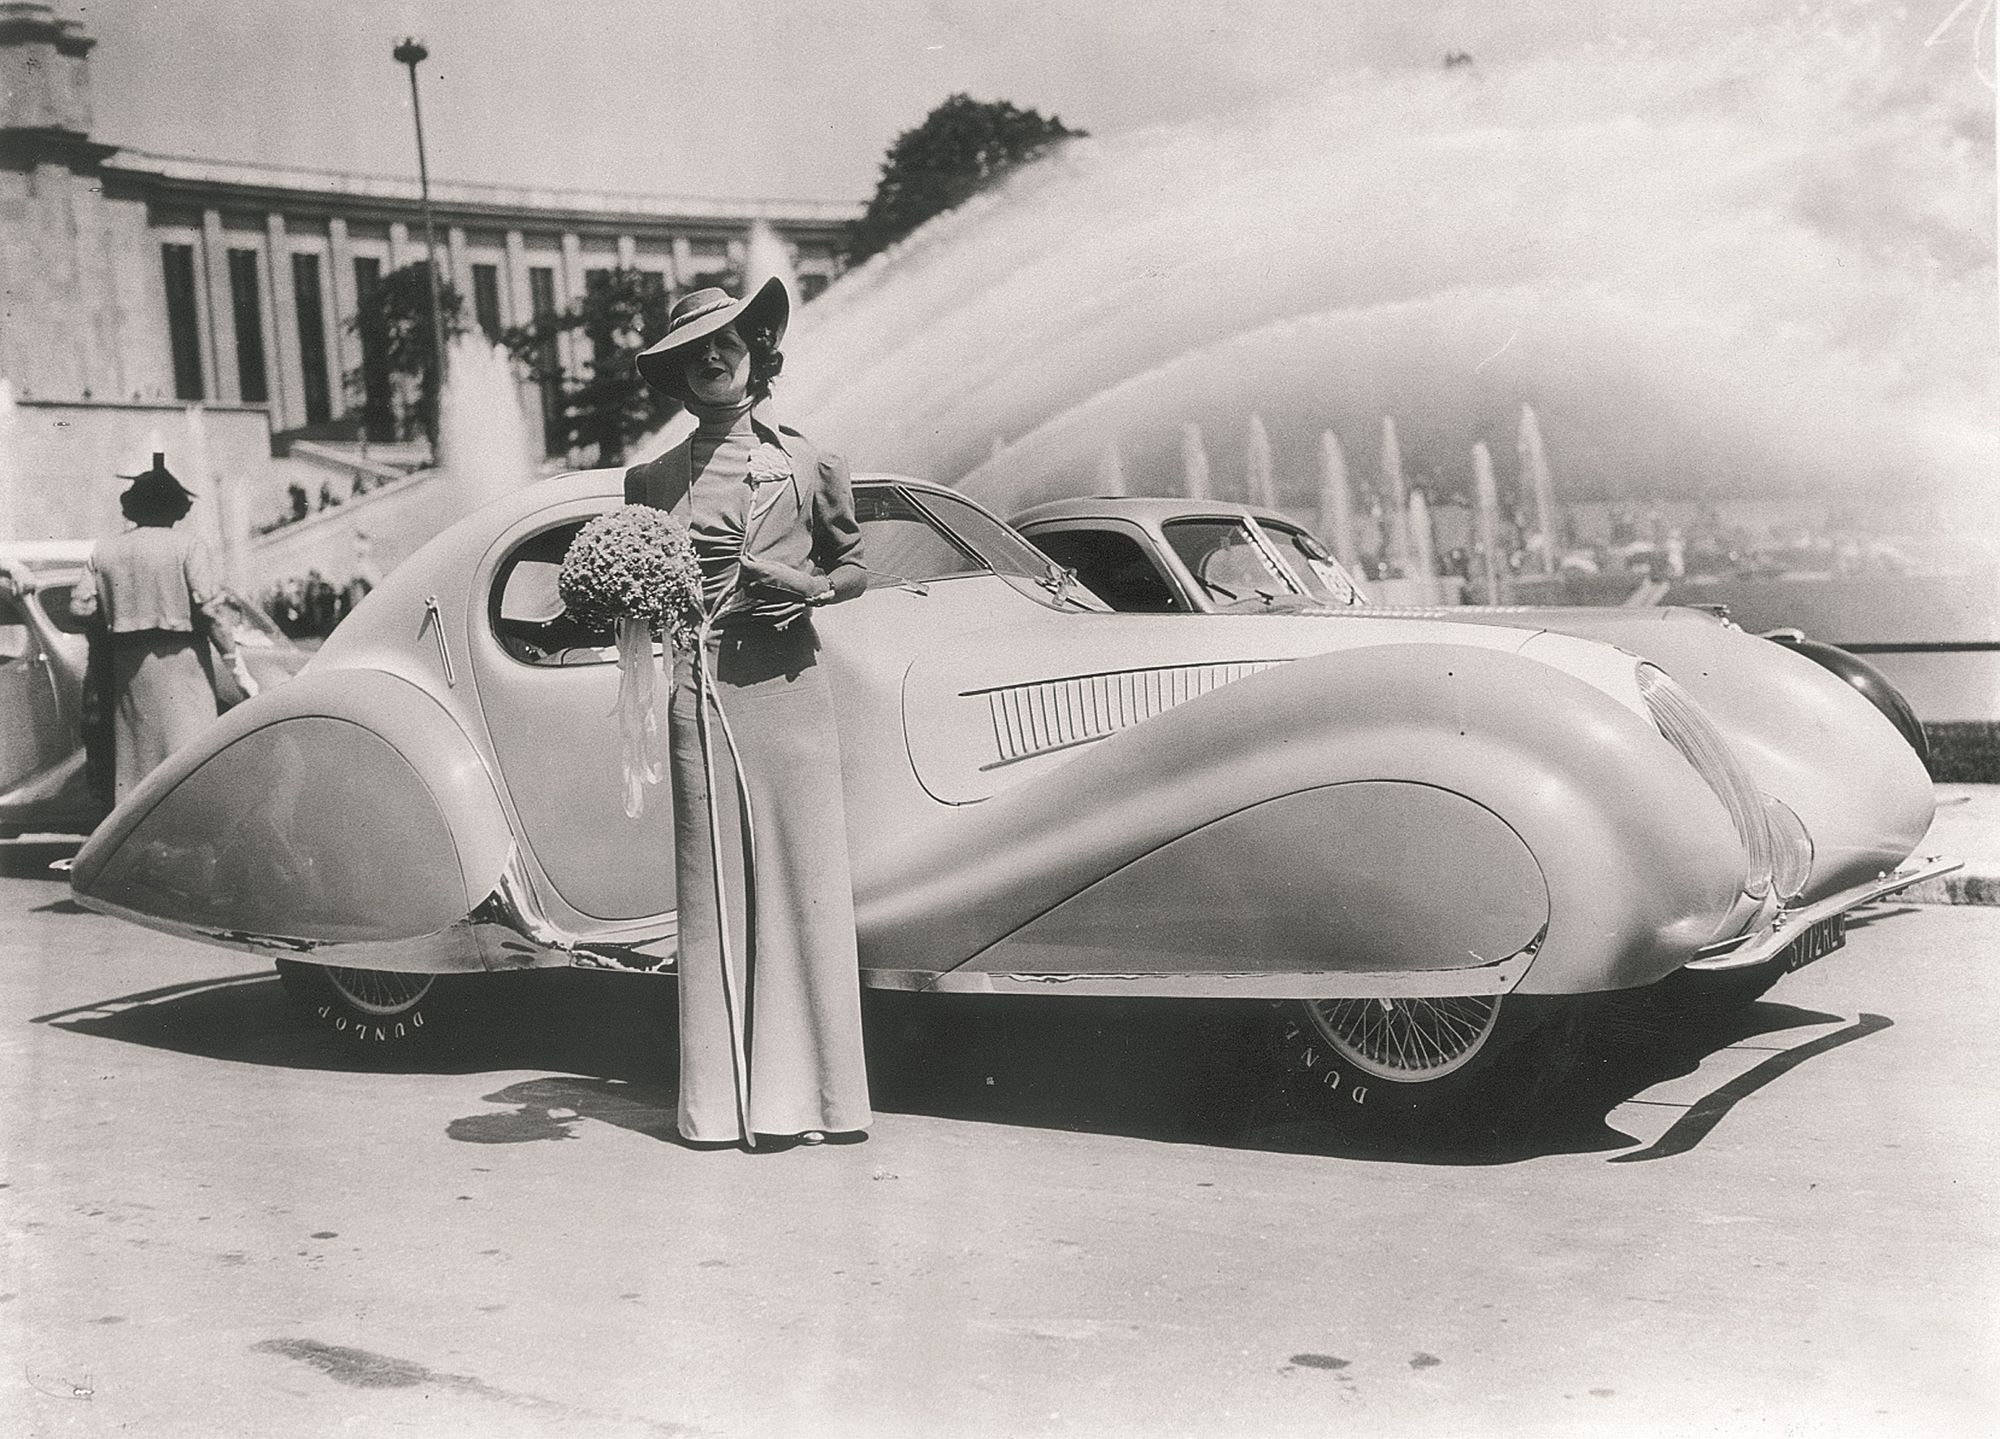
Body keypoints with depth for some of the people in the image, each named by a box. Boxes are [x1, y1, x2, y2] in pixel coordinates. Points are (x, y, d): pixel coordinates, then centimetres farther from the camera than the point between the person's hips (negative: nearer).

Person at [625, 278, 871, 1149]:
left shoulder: (807, 465, 9)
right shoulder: (652, 481, 13)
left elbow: (854, 565, 15)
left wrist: (811, 588, -5)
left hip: (786, 680, -1)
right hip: (696, 690, 1)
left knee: (801, 882, -3)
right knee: (712, 889, 0)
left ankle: (804, 1095, 3)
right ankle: (721, 1101, 5)